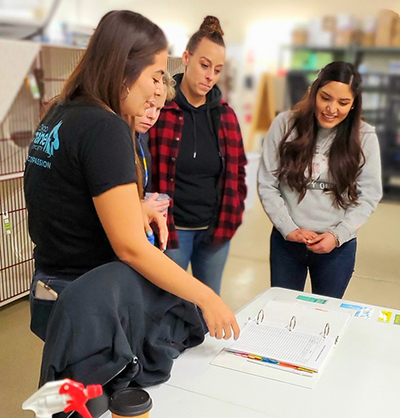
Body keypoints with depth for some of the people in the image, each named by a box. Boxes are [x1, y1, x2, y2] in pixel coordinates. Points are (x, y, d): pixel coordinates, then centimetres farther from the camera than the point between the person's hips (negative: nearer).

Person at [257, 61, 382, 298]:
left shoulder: (364, 137, -6)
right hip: (286, 241, 1)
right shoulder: (285, 125, -7)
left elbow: (369, 195, -3)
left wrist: (337, 235, -13)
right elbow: (267, 184, -5)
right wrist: (288, 229, -12)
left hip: (338, 247, 0)